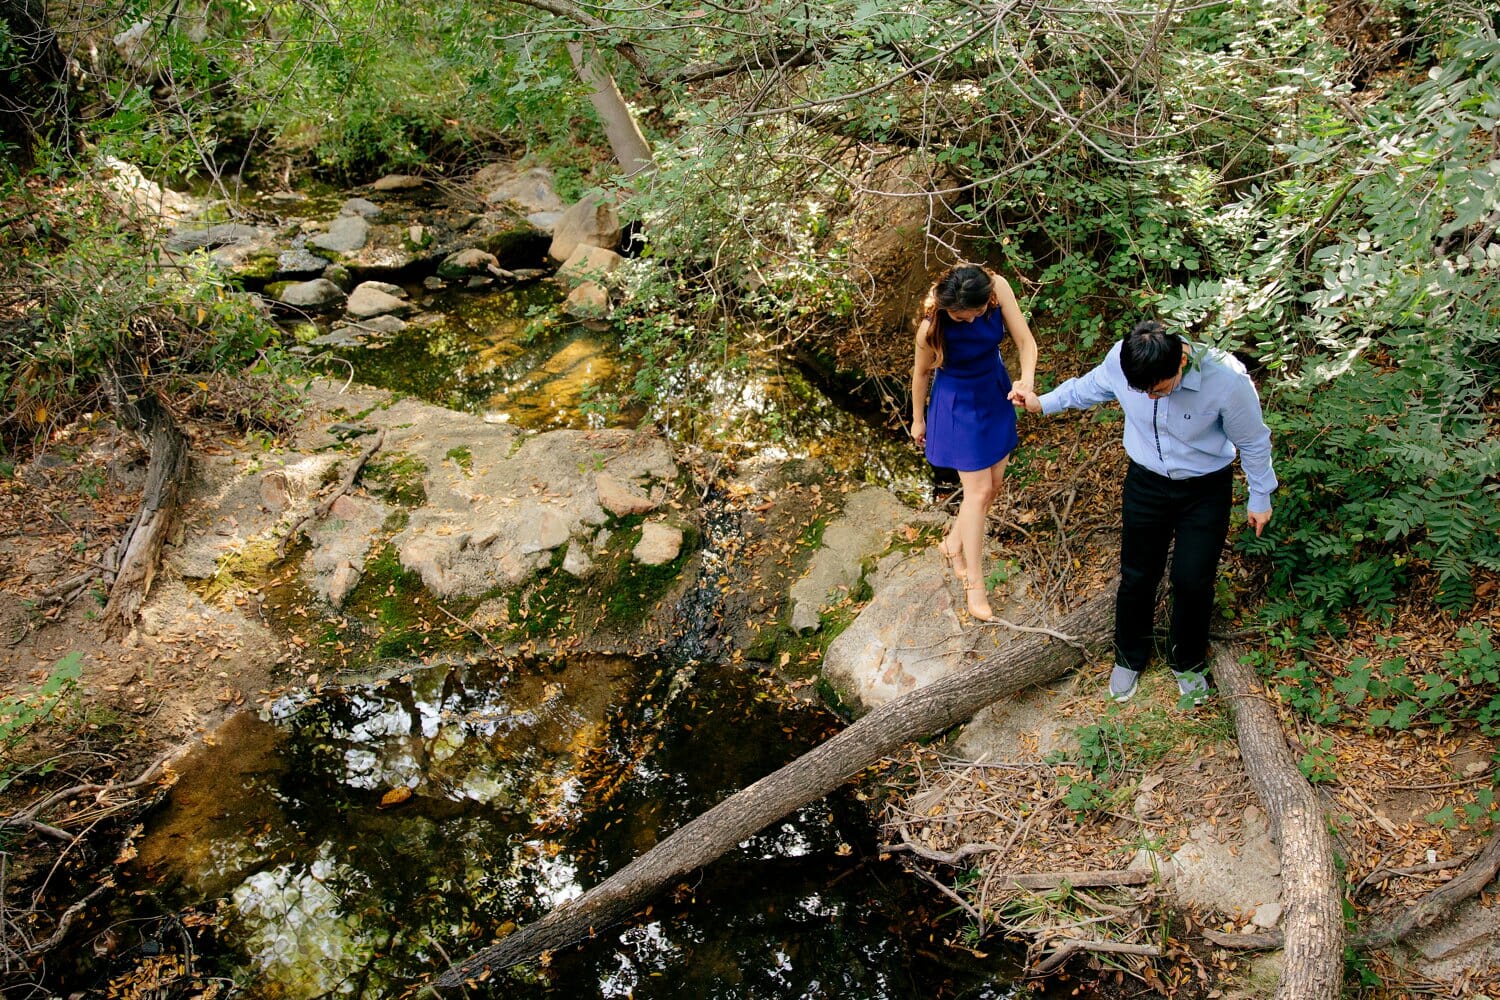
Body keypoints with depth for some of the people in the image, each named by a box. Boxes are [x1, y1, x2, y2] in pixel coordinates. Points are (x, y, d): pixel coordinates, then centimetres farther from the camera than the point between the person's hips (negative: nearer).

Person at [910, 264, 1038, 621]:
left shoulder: (998, 287, -25)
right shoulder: (932, 325, -32)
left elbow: (1025, 340, -19)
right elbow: (922, 371, -13)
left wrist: (1027, 379, -39)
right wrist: (918, 419, 2)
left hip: (996, 392, 5)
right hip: (959, 404, -5)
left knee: (994, 482, 15)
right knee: (979, 491, -1)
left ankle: (953, 544, 40)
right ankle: (974, 582, 13)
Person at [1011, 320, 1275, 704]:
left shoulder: (1227, 381, -33)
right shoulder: (1121, 359, -25)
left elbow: (1253, 442, -13)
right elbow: (1091, 386, 2)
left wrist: (1260, 498, -1)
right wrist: (1044, 403, 4)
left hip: (1206, 492, -2)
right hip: (1146, 482, 2)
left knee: (1193, 582, 7)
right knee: (1137, 576, 13)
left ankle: (1188, 663, 36)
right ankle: (1129, 657, 40)